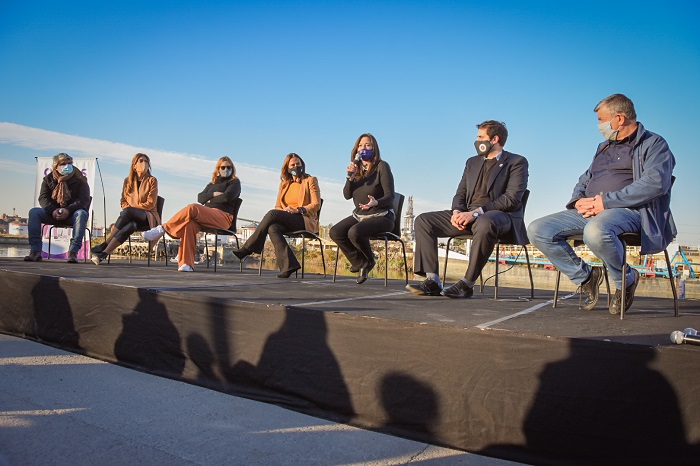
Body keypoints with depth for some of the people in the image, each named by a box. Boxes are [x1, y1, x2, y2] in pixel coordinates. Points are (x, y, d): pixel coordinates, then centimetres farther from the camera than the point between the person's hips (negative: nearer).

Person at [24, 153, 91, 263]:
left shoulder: (79, 179, -1)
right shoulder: (48, 179, 8)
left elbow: (84, 199, -11)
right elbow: (43, 198, 1)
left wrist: (68, 210, -27)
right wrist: (52, 210, -21)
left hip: (72, 213, -3)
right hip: (53, 213, 3)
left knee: (82, 214, -36)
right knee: (34, 212, -22)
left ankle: (73, 252, -41)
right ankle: (35, 251, -27)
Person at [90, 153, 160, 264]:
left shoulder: (152, 180, 3)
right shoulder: (128, 181, 15)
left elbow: (150, 204, -6)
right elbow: (123, 201, 18)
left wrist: (129, 208, -11)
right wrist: (126, 208, -6)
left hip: (148, 217, -3)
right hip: (132, 218, 3)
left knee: (128, 211, -35)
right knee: (130, 225, -36)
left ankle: (104, 245, -33)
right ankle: (104, 253, -42)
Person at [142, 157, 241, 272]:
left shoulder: (235, 182, 15)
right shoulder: (211, 185, 32)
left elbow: (227, 197, -6)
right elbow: (200, 198, 15)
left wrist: (210, 200, 6)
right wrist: (214, 194, 0)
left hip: (224, 217, -5)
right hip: (207, 216, 5)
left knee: (192, 208, -33)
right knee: (190, 224, -34)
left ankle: (163, 229, -24)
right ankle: (186, 264, -42)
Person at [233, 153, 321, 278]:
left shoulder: (310, 180, 11)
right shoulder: (284, 183, 25)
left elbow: (316, 205, 1)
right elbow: (278, 206, 20)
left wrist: (298, 210, -16)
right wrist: (284, 210, -6)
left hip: (306, 220, -5)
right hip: (287, 222, 5)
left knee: (272, 213, -29)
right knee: (272, 228, -34)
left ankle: (248, 249, -27)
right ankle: (288, 265, -42)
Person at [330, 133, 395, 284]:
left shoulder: (382, 166, -7)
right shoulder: (357, 168, 10)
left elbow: (390, 196, -13)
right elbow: (347, 195, 2)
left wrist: (376, 202, -34)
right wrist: (350, 177, -16)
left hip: (381, 216, -6)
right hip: (359, 215, 6)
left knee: (354, 232, -33)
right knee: (335, 232, -17)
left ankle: (369, 260, -1)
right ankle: (361, 263, -3)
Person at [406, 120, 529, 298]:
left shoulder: (517, 162, 1)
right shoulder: (472, 162, 22)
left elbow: (512, 199, -12)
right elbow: (460, 193, 18)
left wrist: (476, 212, -21)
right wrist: (457, 212, -7)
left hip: (500, 215, -6)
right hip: (467, 215, 7)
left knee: (485, 224, -43)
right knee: (423, 221, -8)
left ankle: (467, 284, -31)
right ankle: (432, 281, -16)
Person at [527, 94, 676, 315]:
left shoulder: (653, 144, 4)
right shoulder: (603, 147, 28)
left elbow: (655, 184, -13)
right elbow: (584, 180, 30)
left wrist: (606, 201, -18)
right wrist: (579, 201, 4)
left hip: (628, 210, -7)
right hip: (589, 211, 7)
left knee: (595, 231, -42)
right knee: (537, 230, -13)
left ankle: (627, 279, -10)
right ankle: (585, 276, 1)